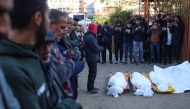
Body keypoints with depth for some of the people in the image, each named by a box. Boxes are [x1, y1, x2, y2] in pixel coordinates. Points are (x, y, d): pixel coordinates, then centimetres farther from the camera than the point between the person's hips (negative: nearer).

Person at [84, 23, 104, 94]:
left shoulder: (88, 36, 12)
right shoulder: (91, 37, -22)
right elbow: (96, 48, -23)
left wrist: (99, 47, 3)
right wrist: (102, 48, -5)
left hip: (90, 57, 11)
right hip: (92, 58, -11)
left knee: (92, 73, 19)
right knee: (93, 73, -2)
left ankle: (91, 87, 28)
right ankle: (90, 89, 5)